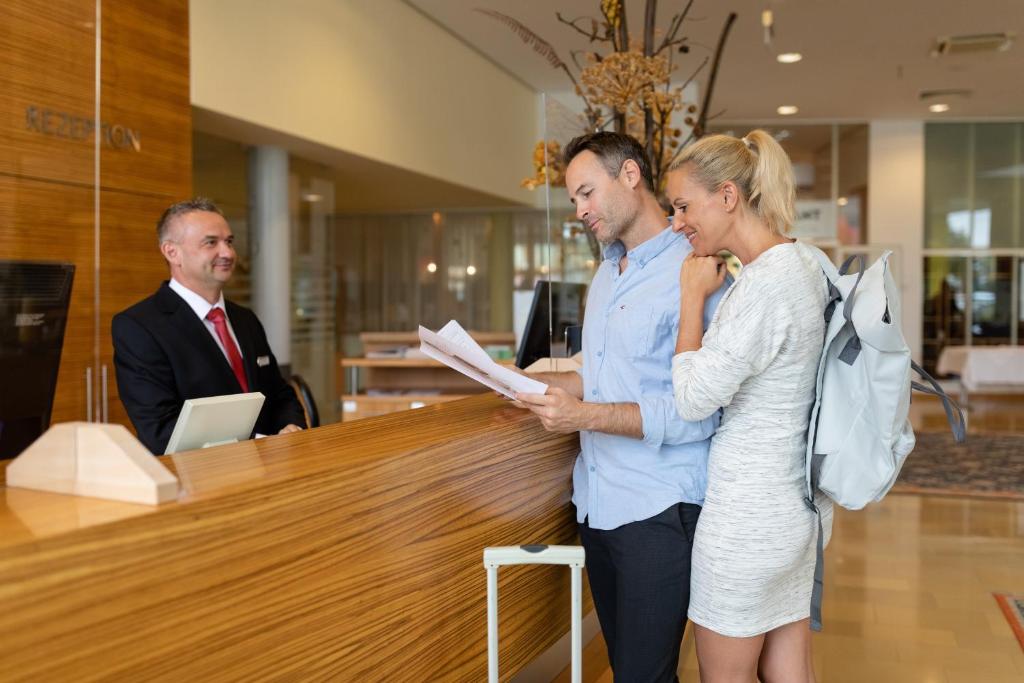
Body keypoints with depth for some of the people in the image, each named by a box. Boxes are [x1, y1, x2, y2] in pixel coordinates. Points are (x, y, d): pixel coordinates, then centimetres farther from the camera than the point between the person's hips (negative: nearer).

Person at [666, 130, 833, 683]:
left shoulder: (763, 284, -24)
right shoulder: (803, 262, 7)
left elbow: (694, 399, -20)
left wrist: (692, 296, -12)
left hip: (750, 512, -9)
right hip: (799, 504, 9)